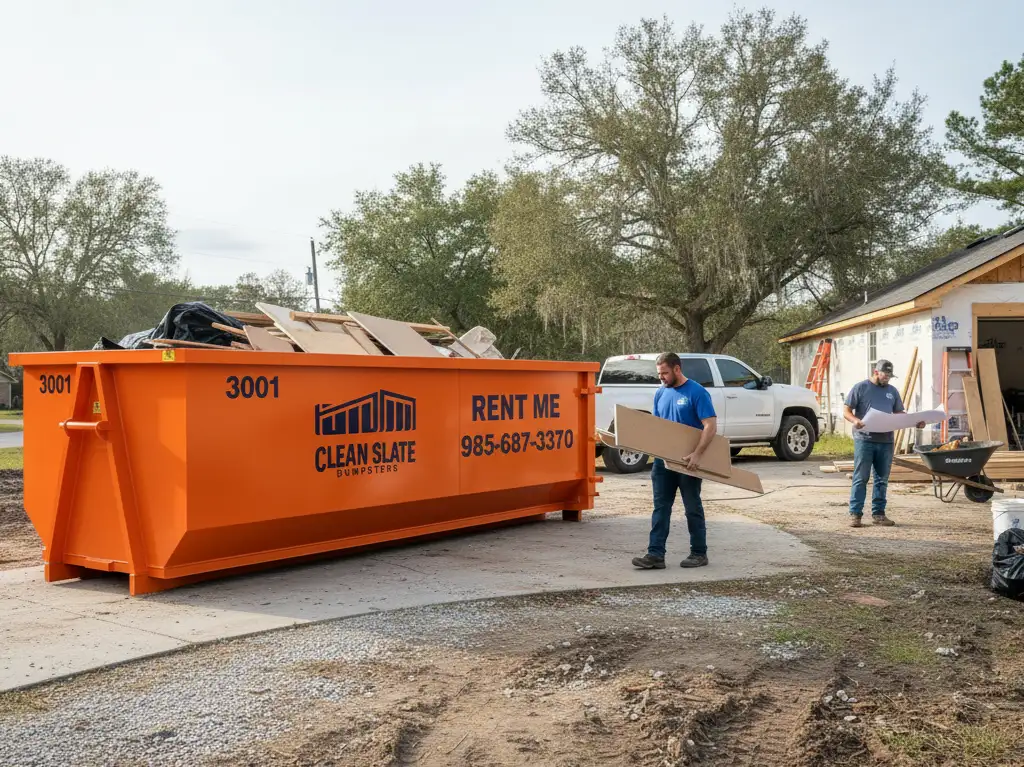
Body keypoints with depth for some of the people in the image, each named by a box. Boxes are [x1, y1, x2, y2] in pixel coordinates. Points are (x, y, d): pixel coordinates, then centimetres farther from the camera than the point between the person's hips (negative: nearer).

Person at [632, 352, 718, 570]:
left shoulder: (696, 393, -12)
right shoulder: (660, 393, 9)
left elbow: (711, 426, -17)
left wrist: (696, 454, -26)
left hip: (687, 461, -6)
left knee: (693, 508, 6)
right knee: (660, 507, 2)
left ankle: (699, 553, 17)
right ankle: (655, 554, 1)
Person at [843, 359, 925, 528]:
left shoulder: (892, 391, 17)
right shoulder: (860, 387, 2)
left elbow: (900, 413, 20)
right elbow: (846, 410, -2)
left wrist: (915, 422, 3)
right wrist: (855, 420, -22)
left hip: (886, 441, 5)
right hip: (864, 440, -5)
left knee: (882, 479, 8)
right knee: (860, 478, -4)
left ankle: (878, 513, 16)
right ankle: (855, 514, -2)